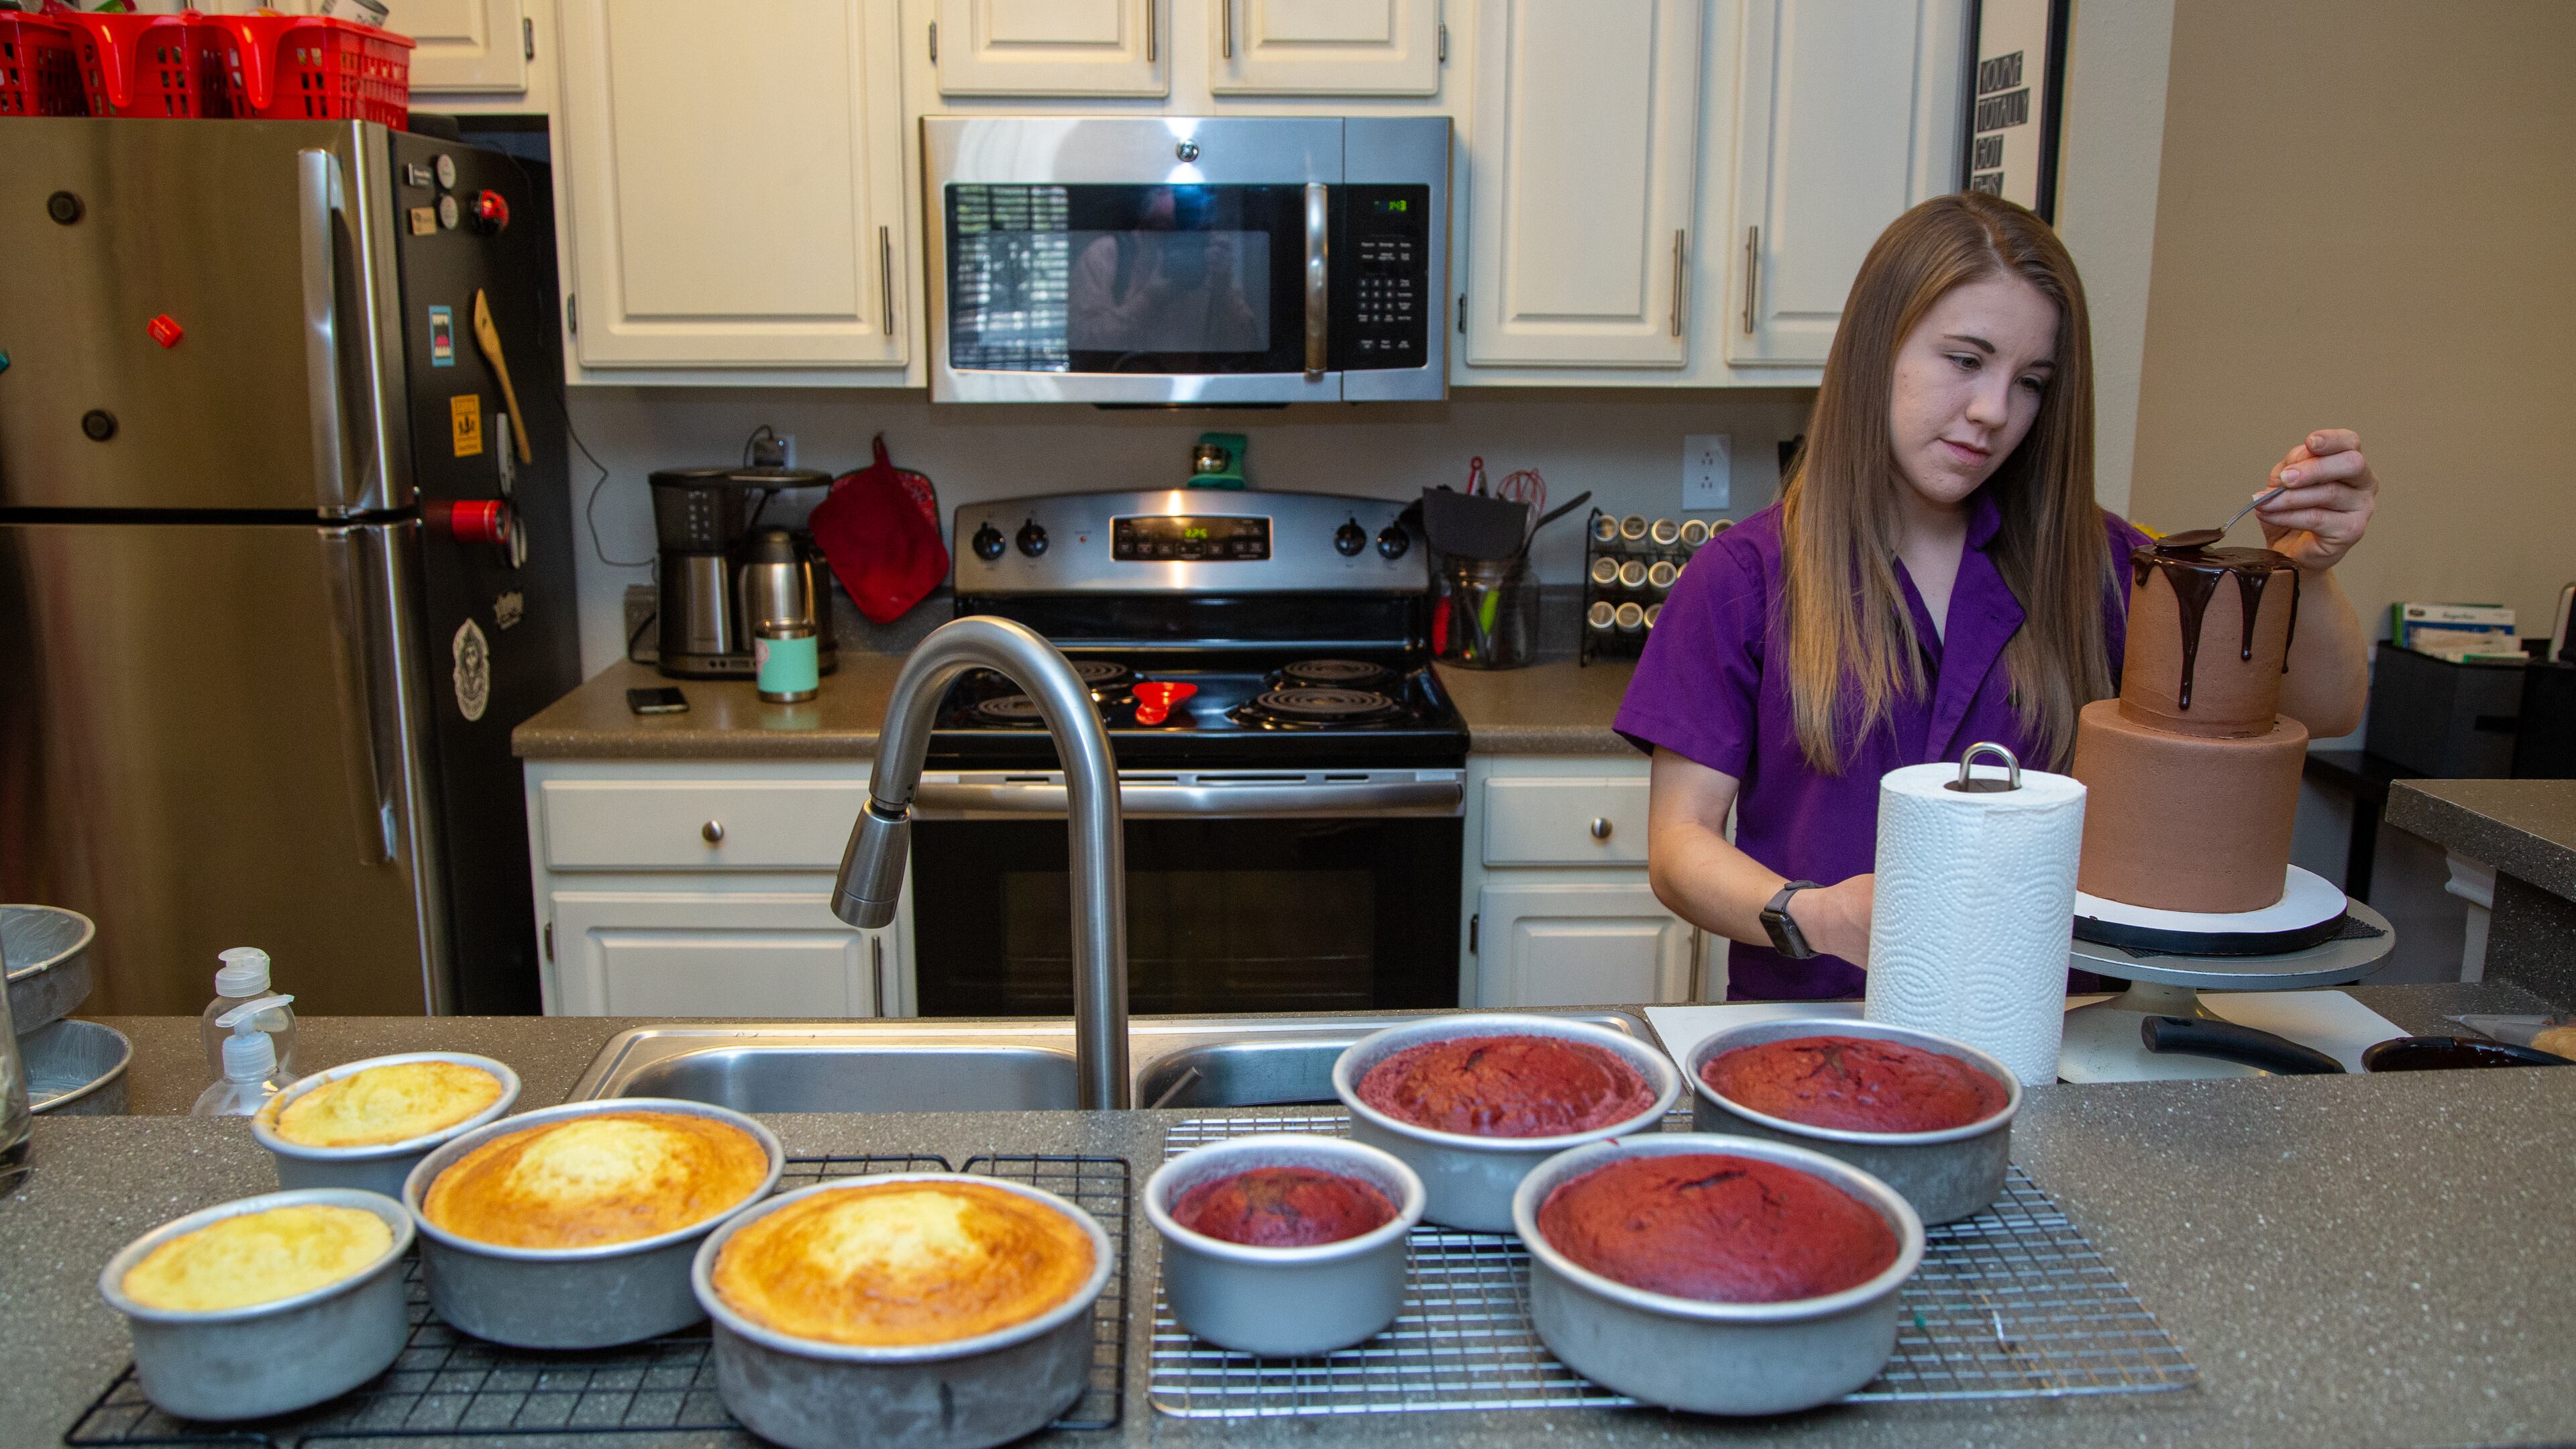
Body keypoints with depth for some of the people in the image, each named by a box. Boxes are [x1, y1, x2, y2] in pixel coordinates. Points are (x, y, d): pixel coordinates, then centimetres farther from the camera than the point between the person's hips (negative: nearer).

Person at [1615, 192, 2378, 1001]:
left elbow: (2323, 713, 11)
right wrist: (1815, 917, -22)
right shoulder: (1746, 579, -1)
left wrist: (2305, 569, -8)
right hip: (1807, 1022, -3)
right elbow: (1679, 846, -3)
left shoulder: (2081, 563, 8)